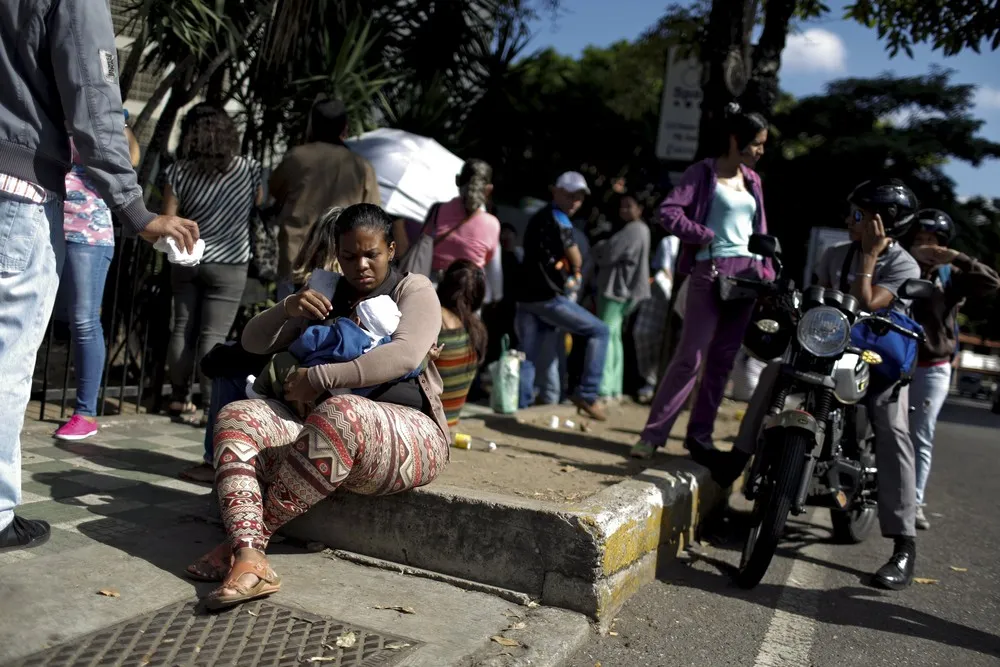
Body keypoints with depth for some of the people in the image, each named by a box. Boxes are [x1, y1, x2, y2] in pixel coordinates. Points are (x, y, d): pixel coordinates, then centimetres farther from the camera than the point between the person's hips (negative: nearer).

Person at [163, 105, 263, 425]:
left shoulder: (179, 171, -5)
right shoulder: (248, 170, -7)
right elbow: (259, 202, 11)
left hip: (187, 261, 3)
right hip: (229, 264, -2)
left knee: (183, 328, 12)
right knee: (213, 336, -3)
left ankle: (179, 398, 21)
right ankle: (211, 406, -4)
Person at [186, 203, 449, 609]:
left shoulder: (414, 291, 4)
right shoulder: (325, 298, 20)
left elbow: (404, 355, -16)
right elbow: (253, 343, 16)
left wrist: (319, 378, -18)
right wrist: (286, 308, -6)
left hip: (409, 434, -5)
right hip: (327, 433, 6)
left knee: (341, 415, -39)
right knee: (237, 418, -18)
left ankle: (251, 537, -29)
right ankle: (249, 560, -37)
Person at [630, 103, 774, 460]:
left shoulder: (752, 180, 17)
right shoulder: (704, 172, -2)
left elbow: (760, 230, 19)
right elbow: (669, 211, -12)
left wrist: (767, 272, 10)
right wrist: (705, 236, -11)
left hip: (746, 273, 7)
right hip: (711, 271, -6)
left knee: (723, 360, 8)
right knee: (690, 356, -10)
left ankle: (700, 434, 18)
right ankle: (653, 434, -4)